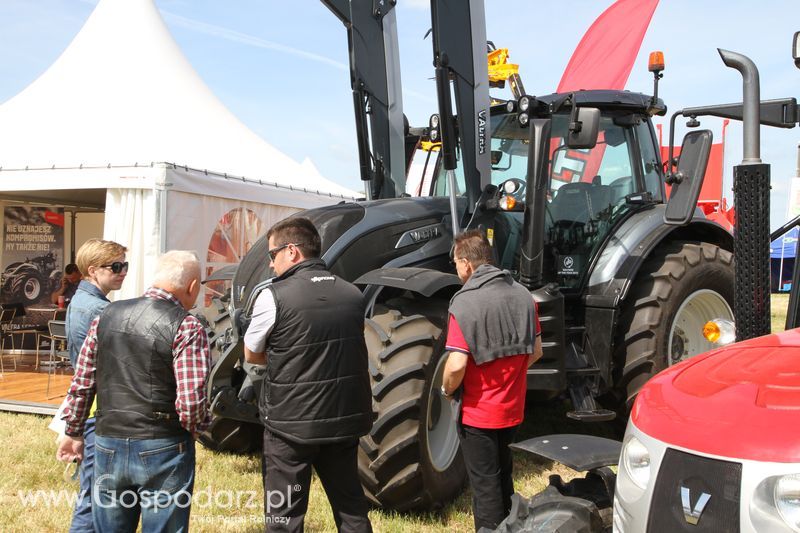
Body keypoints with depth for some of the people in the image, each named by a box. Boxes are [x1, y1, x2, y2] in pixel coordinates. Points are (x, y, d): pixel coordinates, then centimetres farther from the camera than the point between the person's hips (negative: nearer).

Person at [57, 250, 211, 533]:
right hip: (163, 451, -5)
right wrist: (197, 427, 1)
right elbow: (191, 401, -20)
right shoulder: (187, 327, -13)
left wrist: (74, 432, 21)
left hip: (108, 445, 5)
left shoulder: (107, 315, 4)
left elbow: (81, 383, 9)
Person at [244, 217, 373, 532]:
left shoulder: (274, 296, -13)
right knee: (351, 507, 19)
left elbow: (251, 356, -1)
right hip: (345, 420, 5)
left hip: (292, 423, -5)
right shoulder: (352, 295, 3)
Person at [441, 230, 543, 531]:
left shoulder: (465, 303, -20)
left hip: (479, 414, -6)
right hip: (513, 409, 6)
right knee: (503, 476, 26)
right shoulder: (522, 295, -2)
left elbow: (457, 366, -24)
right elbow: (536, 351, 6)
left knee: (485, 485, 9)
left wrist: (446, 390, -4)